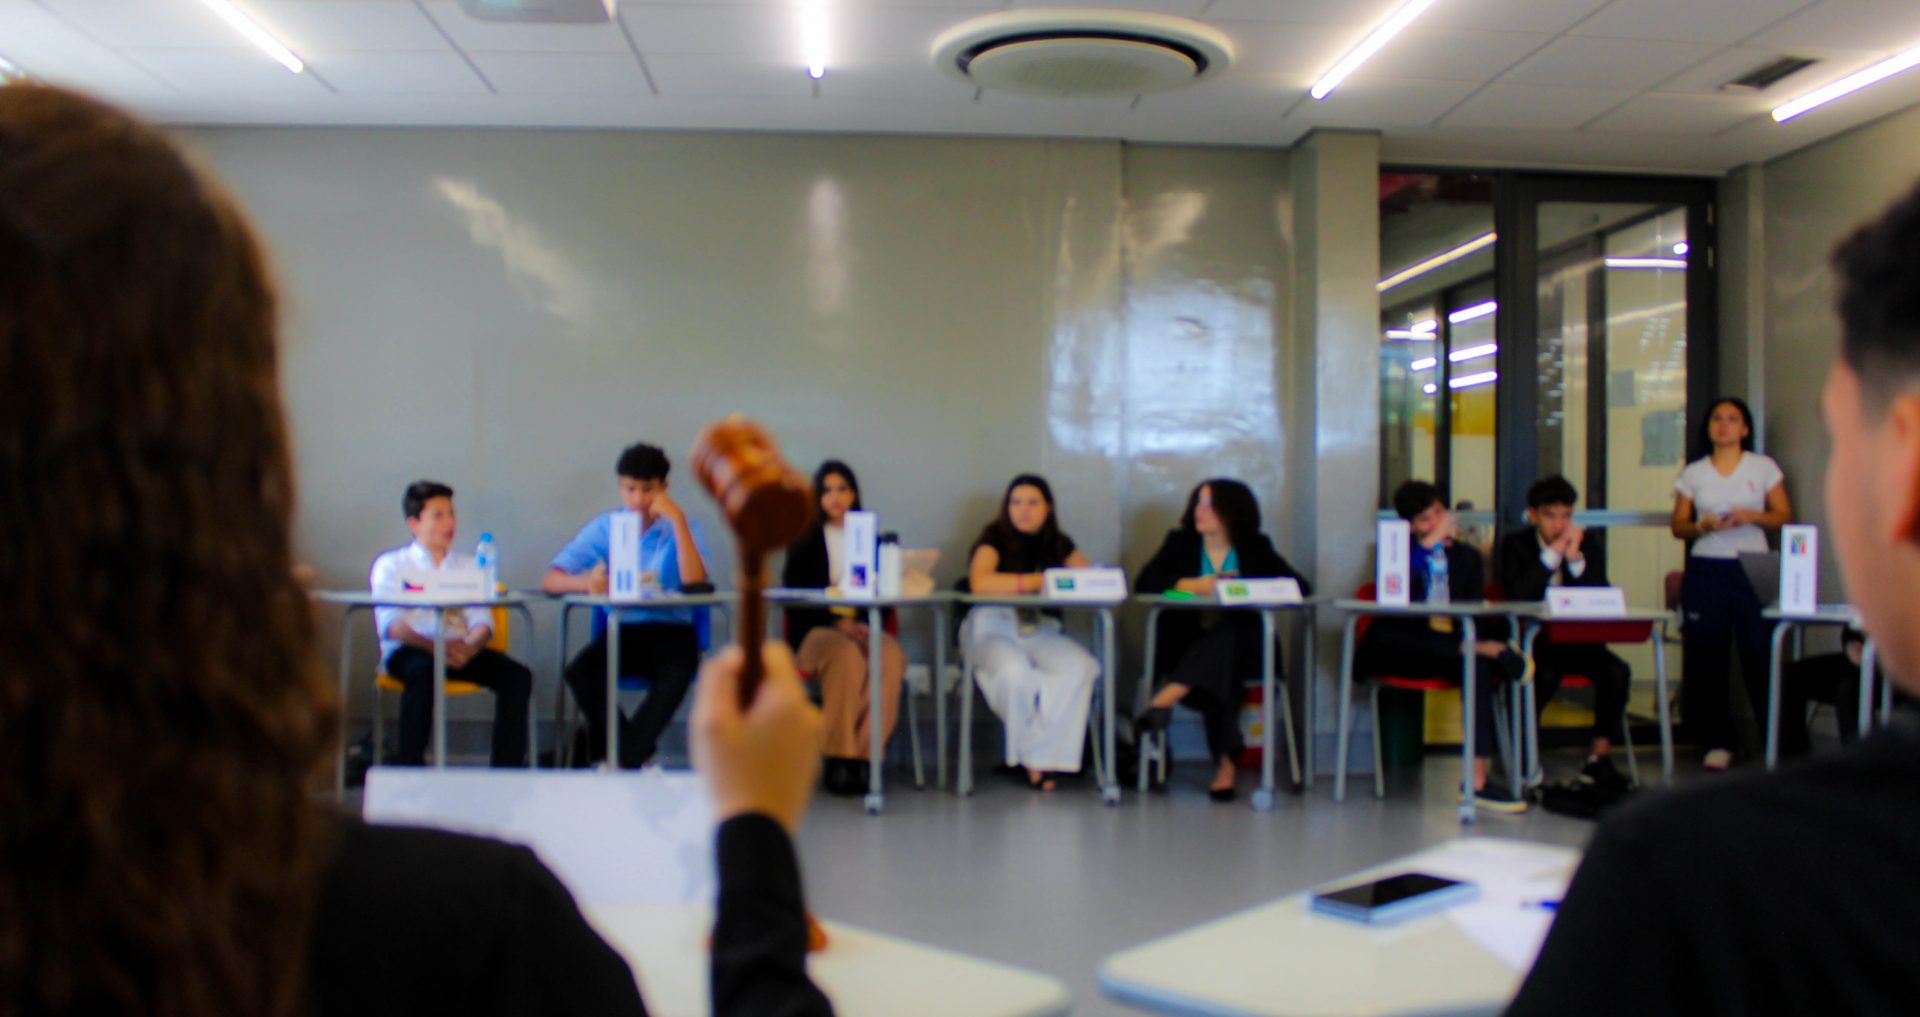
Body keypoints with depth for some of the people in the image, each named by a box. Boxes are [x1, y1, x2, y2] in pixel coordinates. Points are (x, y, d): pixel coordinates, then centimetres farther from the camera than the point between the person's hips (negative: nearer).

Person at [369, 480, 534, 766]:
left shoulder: (468, 565, 21)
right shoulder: (391, 565, 10)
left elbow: (481, 619, 7)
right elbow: (390, 624, -6)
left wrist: (470, 646, -19)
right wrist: (434, 646, -25)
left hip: (460, 649, 3)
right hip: (410, 650, -3)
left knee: (517, 675, -22)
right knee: (423, 671, -38)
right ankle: (411, 769, -27)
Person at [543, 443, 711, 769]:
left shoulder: (682, 527, 2)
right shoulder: (604, 527, 5)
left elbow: (695, 582, -17)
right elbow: (550, 580, -4)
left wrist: (678, 519, -19)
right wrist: (586, 582, -27)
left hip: (671, 630, -2)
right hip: (620, 629, 2)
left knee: (675, 675, -35)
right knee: (579, 671, -28)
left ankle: (625, 759, -19)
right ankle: (640, 753, -11)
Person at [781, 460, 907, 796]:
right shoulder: (804, 539, 13)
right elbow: (794, 596, 3)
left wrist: (862, 623, -9)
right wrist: (836, 622, -13)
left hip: (863, 627, 2)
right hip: (817, 630, -2)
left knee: (890, 656, -34)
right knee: (846, 655, -37)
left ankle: (864, 756, -33)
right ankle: (839, 759, -31)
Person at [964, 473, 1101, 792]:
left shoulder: (1057, 544, 12)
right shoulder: (995, 538, -4)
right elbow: (980, 582, -23)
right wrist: (1038, 581, -21)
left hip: (1040, 628, 5)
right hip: (991, 627, -4)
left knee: (1080, 666, -26)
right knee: (1015, 671, -37)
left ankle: (1041, 757, -19)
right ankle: (1035, 758, -12)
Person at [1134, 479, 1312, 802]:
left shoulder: (1256, 548, 11)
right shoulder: (1179, 543, 13)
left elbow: (1301, 586, 0)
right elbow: (1144, 582, -2)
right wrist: (1191, 584, -17)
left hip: (1241, 649, 0)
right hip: (1188, 646, 0)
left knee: (1224, 636, -36)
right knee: (1219, 676, -33)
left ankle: (1167, 697, -47)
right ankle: (1225, 762, -34)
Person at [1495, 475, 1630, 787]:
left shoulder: (1587, 541, 6)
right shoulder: (1515, 544, -1)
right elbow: (1517, 595, -18)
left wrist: (1575, 559, -17)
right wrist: (1552, 554, -20)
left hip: (1576, 640, 4)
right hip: (1531, 641, -3)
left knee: (1617, 671, -23)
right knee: (1545, 674, -34)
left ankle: (1599, 757, -10)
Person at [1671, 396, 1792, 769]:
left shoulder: (1764, 467, 7)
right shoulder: (1693, 473, 11)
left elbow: (1784, 517, 6)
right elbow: (1678, 525, 10)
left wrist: (1751, 516, -12)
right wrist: (1701, 526, -10)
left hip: (1753, 569, -1)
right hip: (1705, 570, 1)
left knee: (1761, 654, -8)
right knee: (1707, 655, 0)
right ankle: (1718, 741, 7)